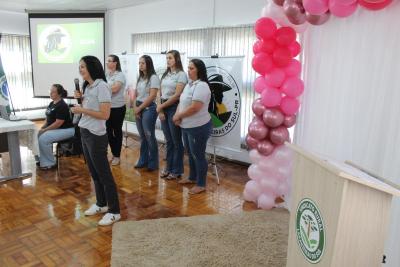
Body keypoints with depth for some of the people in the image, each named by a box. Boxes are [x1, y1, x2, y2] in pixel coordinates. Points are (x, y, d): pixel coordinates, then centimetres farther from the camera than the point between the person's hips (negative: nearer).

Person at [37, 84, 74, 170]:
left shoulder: (62, 106, -19)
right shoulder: (52, 103, 10)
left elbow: (58, 123, -24)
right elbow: (49, 118, 18)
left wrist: (44, 130, -19)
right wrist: (42, 127, 2)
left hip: (65, 130, -10)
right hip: (54, 128, 10)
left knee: (43, 139, -24)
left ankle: (50, 163, -8)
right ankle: (41, 159, 10)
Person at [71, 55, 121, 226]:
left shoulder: (101, 86, -16)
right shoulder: (87, 86, 10)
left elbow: (105, 115, -21)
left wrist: (82, 110, -15)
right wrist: (80, 100, 1)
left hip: (96, 136, -9)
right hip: (85, 133, 9)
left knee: (104, 173, -1)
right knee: (94, 172, 17)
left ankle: (114, 212, 11)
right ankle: (101, 204, 33)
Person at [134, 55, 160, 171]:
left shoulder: (153, 77, -9)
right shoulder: (140, 78, 14)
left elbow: (152, 96, -15)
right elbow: (136, 94, 14)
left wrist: (140, 108, -10)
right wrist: (136, 107, -1)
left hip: (149, 109, -7)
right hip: (139, 109, 7)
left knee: (149, 136, -1)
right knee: (142, 136, 12)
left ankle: (153, 163, 12)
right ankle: (143, 160, 23)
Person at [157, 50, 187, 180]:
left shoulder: (181, 74, -7)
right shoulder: (165, 74, 14)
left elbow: (177, 95, -14)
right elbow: (161, 94, 12)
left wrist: (161, 106, -9)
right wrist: (160, 109, -1)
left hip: (174, 108, -6)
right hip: (163, 108, 6)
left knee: (176, 141, 3)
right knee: (168, 140, 12)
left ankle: (177, 170, 14)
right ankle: (169, 168, 24)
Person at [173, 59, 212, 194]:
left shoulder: (201, 86, -19)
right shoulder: (189, 84, 12)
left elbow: (194, 108, -26)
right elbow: (182, 102, 16)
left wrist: (178, 116, -13)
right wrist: (177, 115, -4)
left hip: (199, 127, -10)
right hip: (187, 126, 10)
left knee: (198, 155, 1)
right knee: (191, 154, 21)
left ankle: (201, 184, 14)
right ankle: (192, 177, 38)